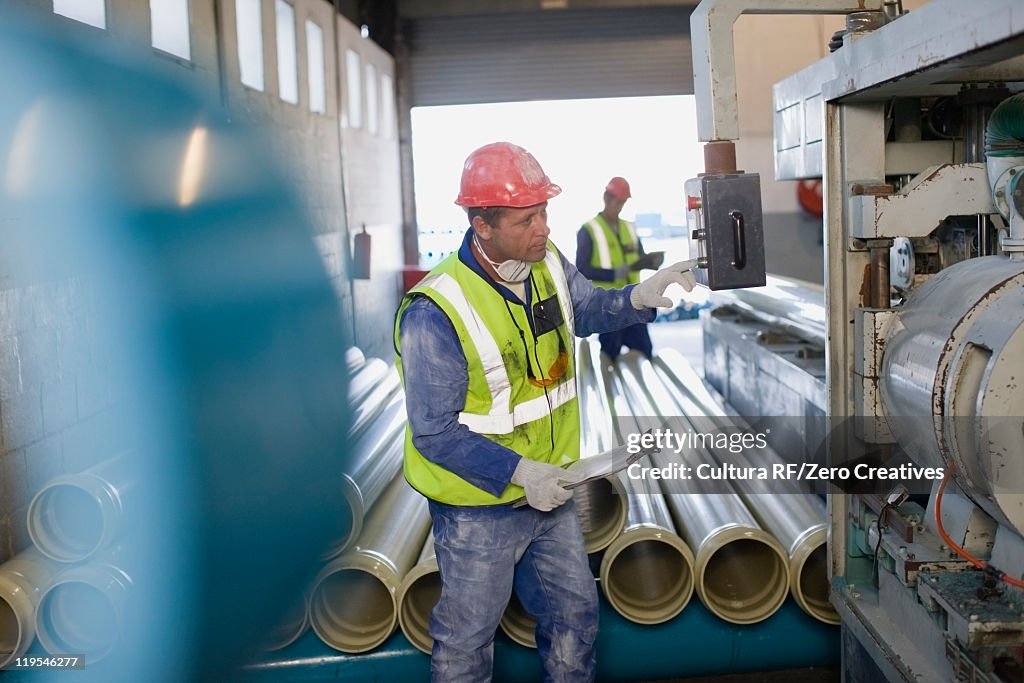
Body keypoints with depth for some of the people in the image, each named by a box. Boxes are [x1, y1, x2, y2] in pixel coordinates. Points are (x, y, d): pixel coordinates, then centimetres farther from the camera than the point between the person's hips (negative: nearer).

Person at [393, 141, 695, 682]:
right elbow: (434, 432, -22)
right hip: (480, 506, -6)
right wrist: (517, 472, -29)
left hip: (550, 490, 7)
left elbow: (588, 310, 16)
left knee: (575, 612, 22)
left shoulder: (548, 264, -5)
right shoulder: (435, 313, -27)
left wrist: (636, 298, -5)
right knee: (467, 638, 13)